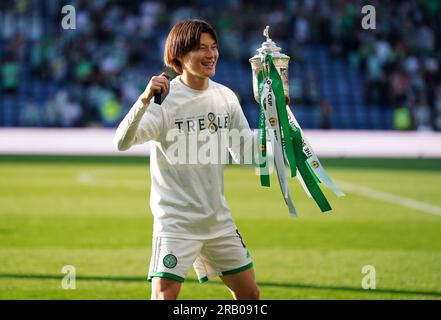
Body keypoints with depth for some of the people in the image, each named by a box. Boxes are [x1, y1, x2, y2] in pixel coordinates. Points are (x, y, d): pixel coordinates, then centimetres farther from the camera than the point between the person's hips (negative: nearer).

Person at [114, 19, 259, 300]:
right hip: (176, 221, -6)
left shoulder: (226, 97, 5)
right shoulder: (164, 99, -14)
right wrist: (145, 100, -44)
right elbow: (122, 142, -28)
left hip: (219, 218, 6)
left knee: (249, 294, 12)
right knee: (164, 297, -15)